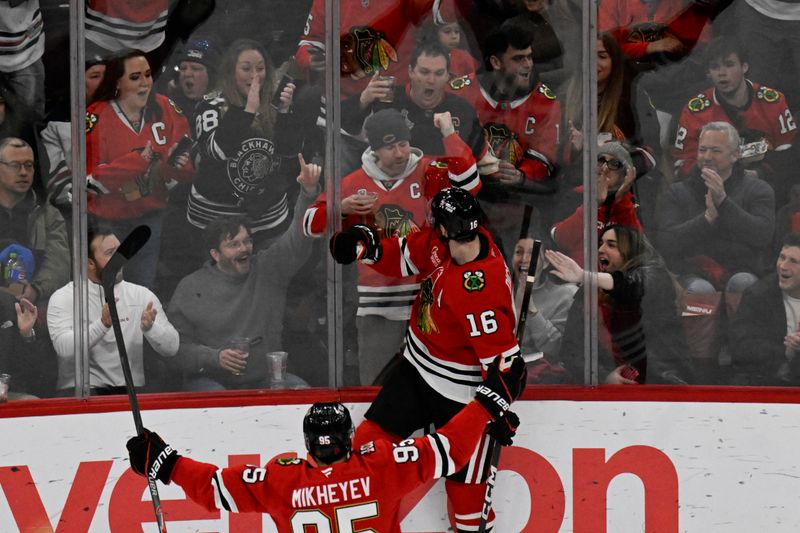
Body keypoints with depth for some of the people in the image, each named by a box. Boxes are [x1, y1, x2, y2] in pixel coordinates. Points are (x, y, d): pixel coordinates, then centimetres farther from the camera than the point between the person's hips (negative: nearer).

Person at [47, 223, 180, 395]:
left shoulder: (142, 295, 9)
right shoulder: (63, 298, 0)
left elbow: (171, 347, 3)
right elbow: (64, 348, -17)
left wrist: (150, 327, -17)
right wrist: (103, 324, -29)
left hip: (130, 391, 3)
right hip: (81, 392, -3)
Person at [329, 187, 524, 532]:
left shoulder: (482, 290, -35)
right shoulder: (439, 244, -12)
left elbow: (503, 359, -31)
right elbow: (406, 256, 7)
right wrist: (366, 244, -8)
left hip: (458, 393, -8)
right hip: (418, 367, 8)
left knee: (464, 480, 1)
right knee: (370, 440, 11)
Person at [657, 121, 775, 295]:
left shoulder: (758, 189, 11)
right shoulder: (677, 192, 15)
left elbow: (763, 236, -7)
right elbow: (666, 244, 0)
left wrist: (723, 202, -13)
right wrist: (708, 217, -12)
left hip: (742, 272, 1)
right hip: (693, 275, -1)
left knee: (742, 283, -35)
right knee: (700, 289, -36)